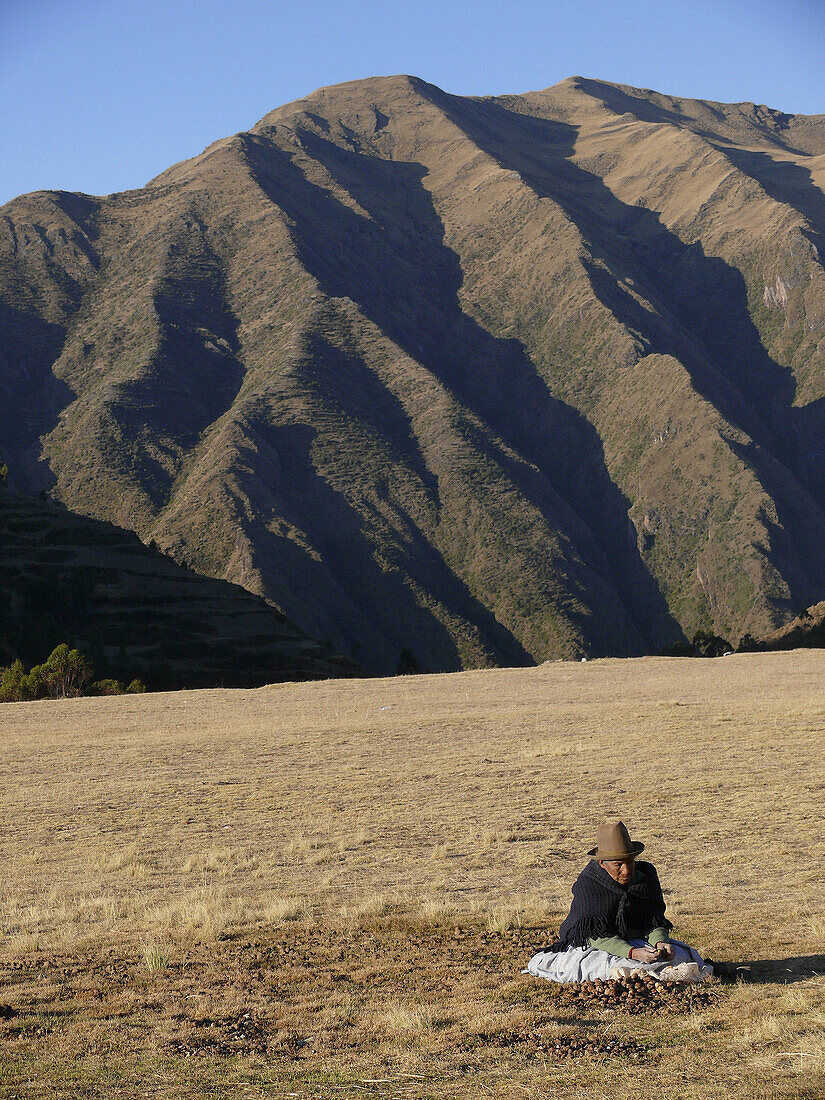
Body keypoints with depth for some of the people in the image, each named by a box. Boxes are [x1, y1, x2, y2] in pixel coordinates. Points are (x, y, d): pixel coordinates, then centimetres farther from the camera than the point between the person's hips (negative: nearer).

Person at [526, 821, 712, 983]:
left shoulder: (646, 874, -4)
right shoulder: (587, 884, -18)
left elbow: (655, 923, -3)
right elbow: (595, 936, -24)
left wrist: (660, 942, -27)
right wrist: (633, 953, -38)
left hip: (637, 942, 3)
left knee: (680, 954, -21)